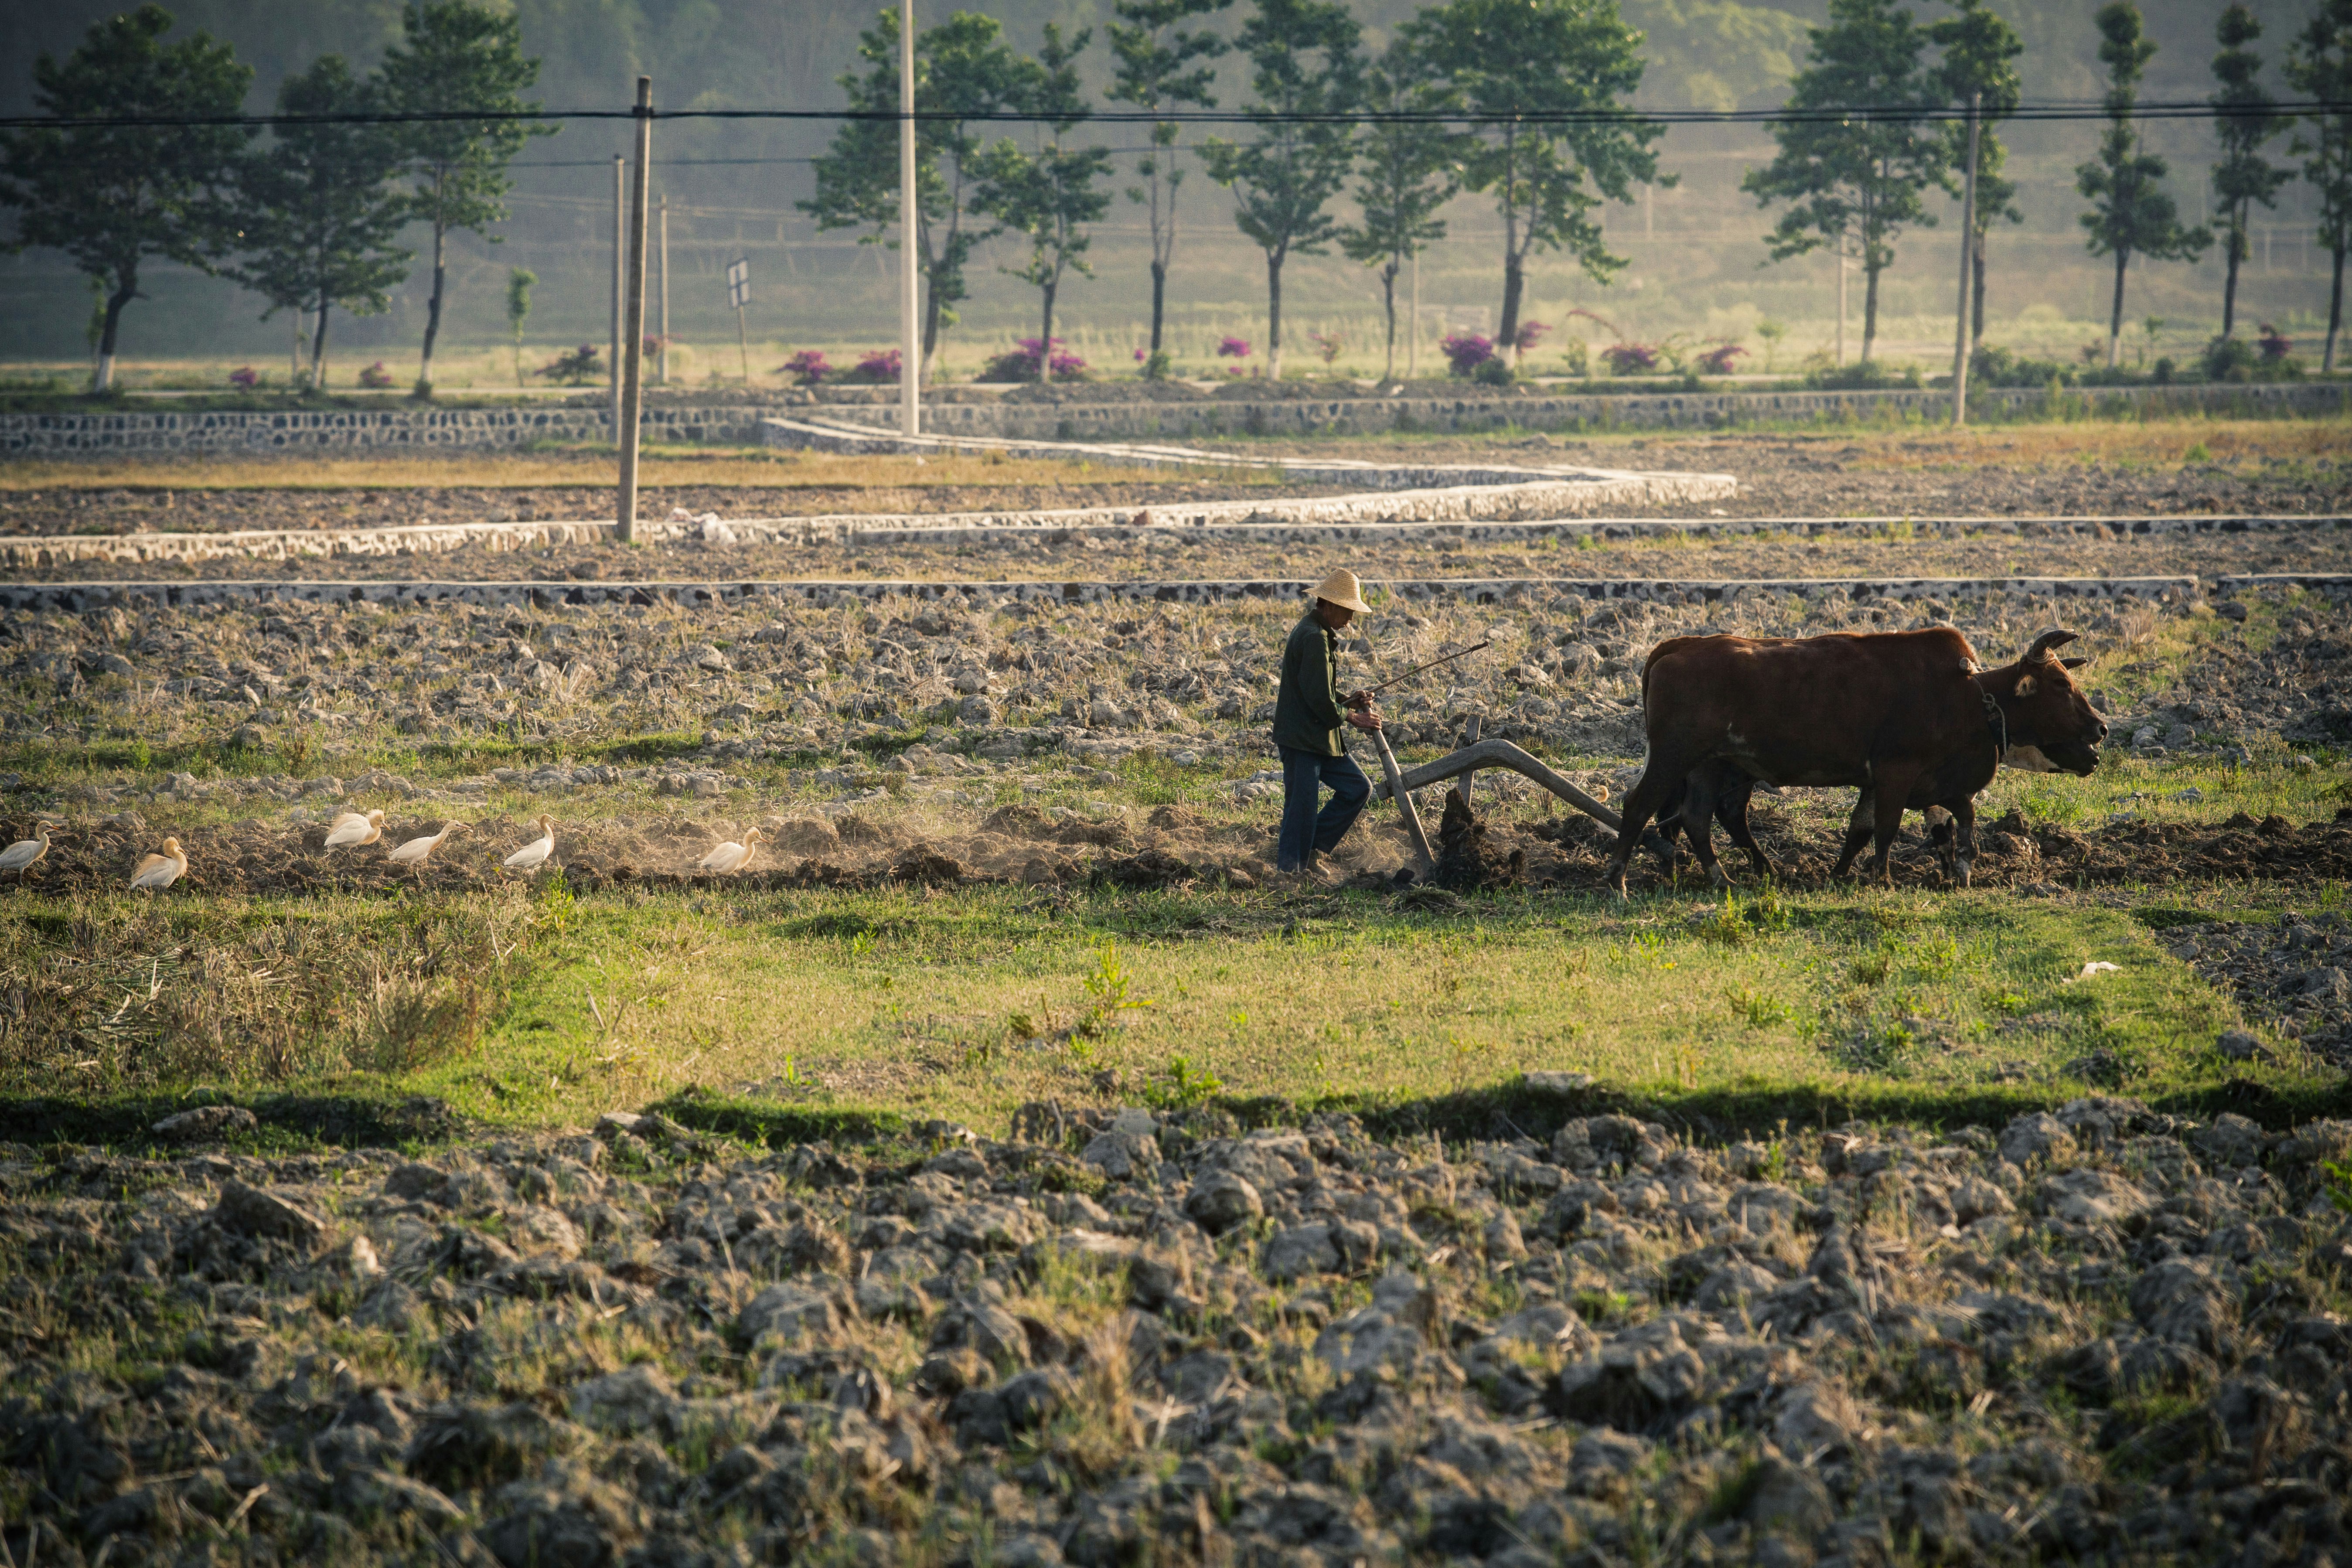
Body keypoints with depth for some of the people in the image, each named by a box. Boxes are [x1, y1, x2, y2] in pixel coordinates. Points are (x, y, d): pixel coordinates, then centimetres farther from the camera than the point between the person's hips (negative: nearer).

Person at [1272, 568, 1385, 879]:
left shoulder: (1319, 633, 16)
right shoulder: (1314, 638, -18)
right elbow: (1320, 701, -21)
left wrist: (1348, 700, 8)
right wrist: (1353, 717, -8)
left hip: (1321, 738, 10)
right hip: (1302, 740, -10)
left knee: (1358, 788, 11)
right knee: (1302, 810, -4)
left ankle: (1312, 849, 15)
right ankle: (1289, 870, 4)